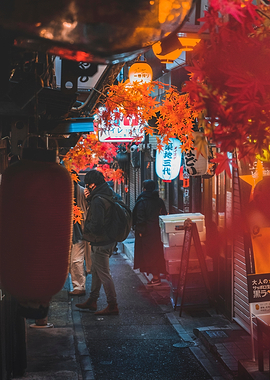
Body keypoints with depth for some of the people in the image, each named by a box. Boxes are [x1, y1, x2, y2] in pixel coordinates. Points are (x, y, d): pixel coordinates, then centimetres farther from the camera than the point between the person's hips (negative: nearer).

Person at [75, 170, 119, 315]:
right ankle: (92, 301, 33)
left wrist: (87, 225, -7)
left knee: (104, 274, -1)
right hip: (108, 240, 10)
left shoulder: (98, 200, -23)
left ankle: (112, 306, 6)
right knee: (95, 271, 21)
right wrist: (90, 198, 4)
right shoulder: (110, 194, 7)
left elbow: (96, 226, -28)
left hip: (100, 243, -10)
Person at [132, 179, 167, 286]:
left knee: (149, 254, 0)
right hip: (158, 231, 6)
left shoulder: (142, 202, -12)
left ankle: (155, 278, -1)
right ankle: (159, 273, 20)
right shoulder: (159, 201, 6)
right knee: (158, 252, 14)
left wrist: (140, 231, -7)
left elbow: (140, 218, -14)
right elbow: (164, 215, 10)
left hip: (147, 233, -6)